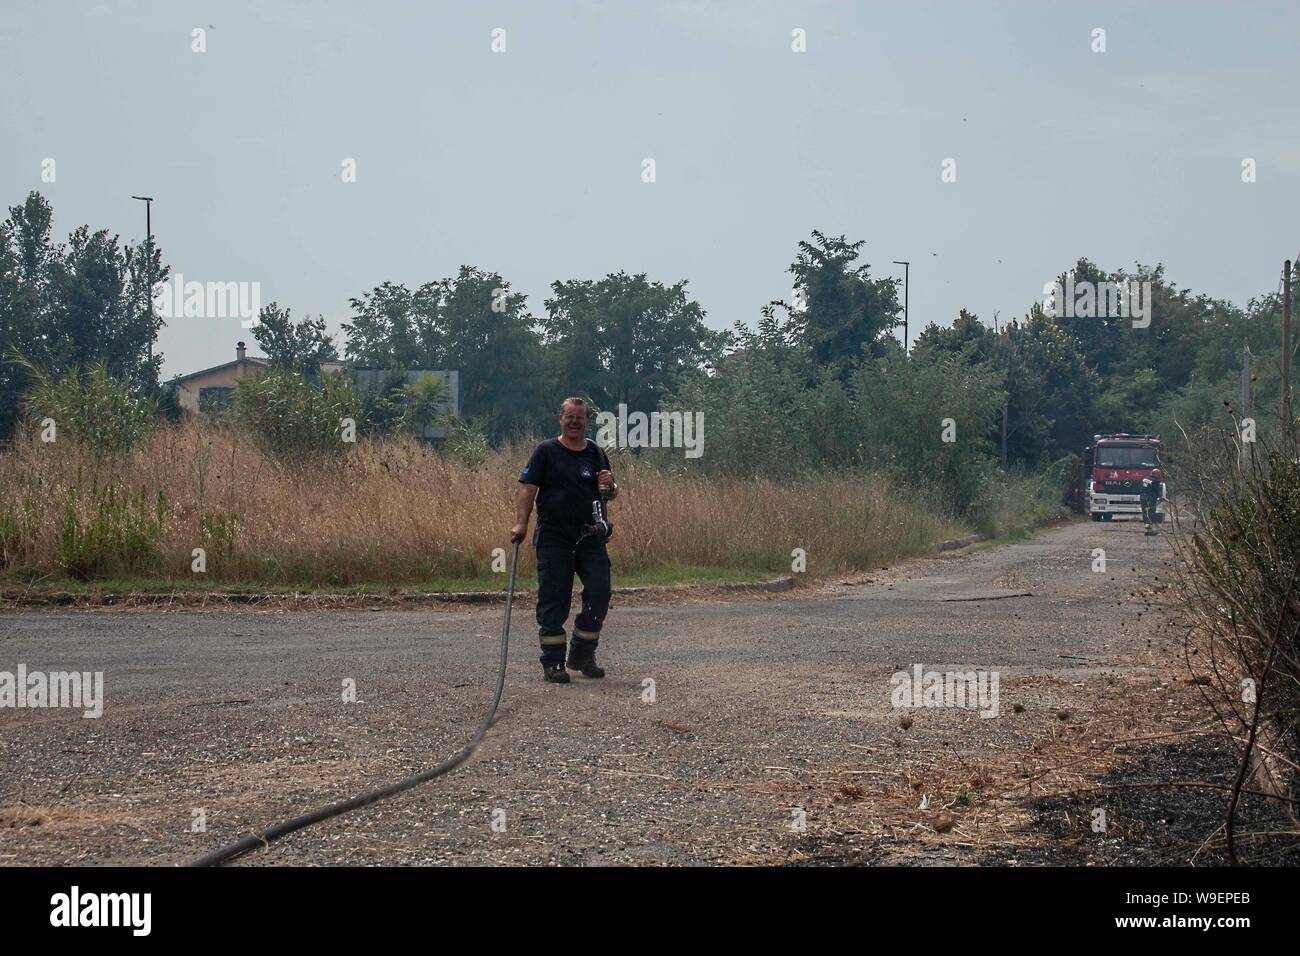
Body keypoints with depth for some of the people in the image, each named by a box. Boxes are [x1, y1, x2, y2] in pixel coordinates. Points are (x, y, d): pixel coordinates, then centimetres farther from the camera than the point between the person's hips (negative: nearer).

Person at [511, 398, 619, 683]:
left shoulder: (596, 453, 13)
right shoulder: (545, 452, 1)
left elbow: (611, 494, 21)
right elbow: (527, 488, -7)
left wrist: (610, 486, -4)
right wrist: (521, 522, -20)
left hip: (591, 538, 4)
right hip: (553, 539, -4)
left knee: (599, 595, 0)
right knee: (553, 601, -1)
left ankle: (583, 655, 15)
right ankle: (553, 662, 6)